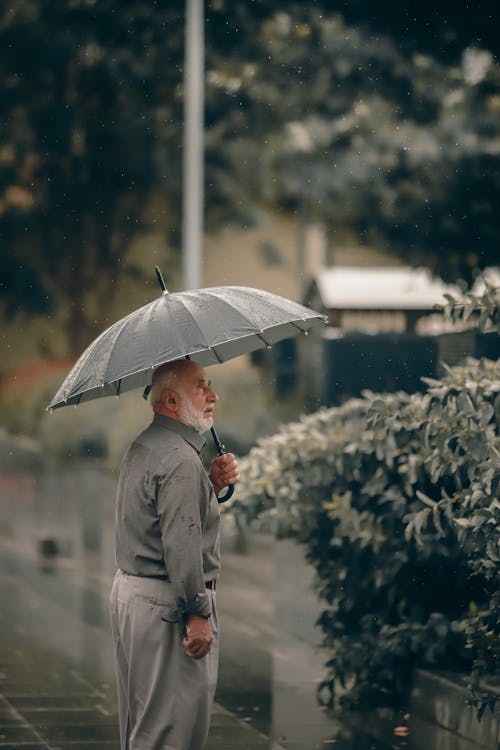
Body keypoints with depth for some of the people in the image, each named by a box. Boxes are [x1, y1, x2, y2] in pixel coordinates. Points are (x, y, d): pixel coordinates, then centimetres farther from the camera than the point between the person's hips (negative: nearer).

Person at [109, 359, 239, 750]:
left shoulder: (141, 448, 14)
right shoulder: (180, 459, -19)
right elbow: (181, 545, -24)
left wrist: (212, 484, 6)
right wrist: (197, 614, -20)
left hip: (129, 591, 11)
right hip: (166, 601, -11)